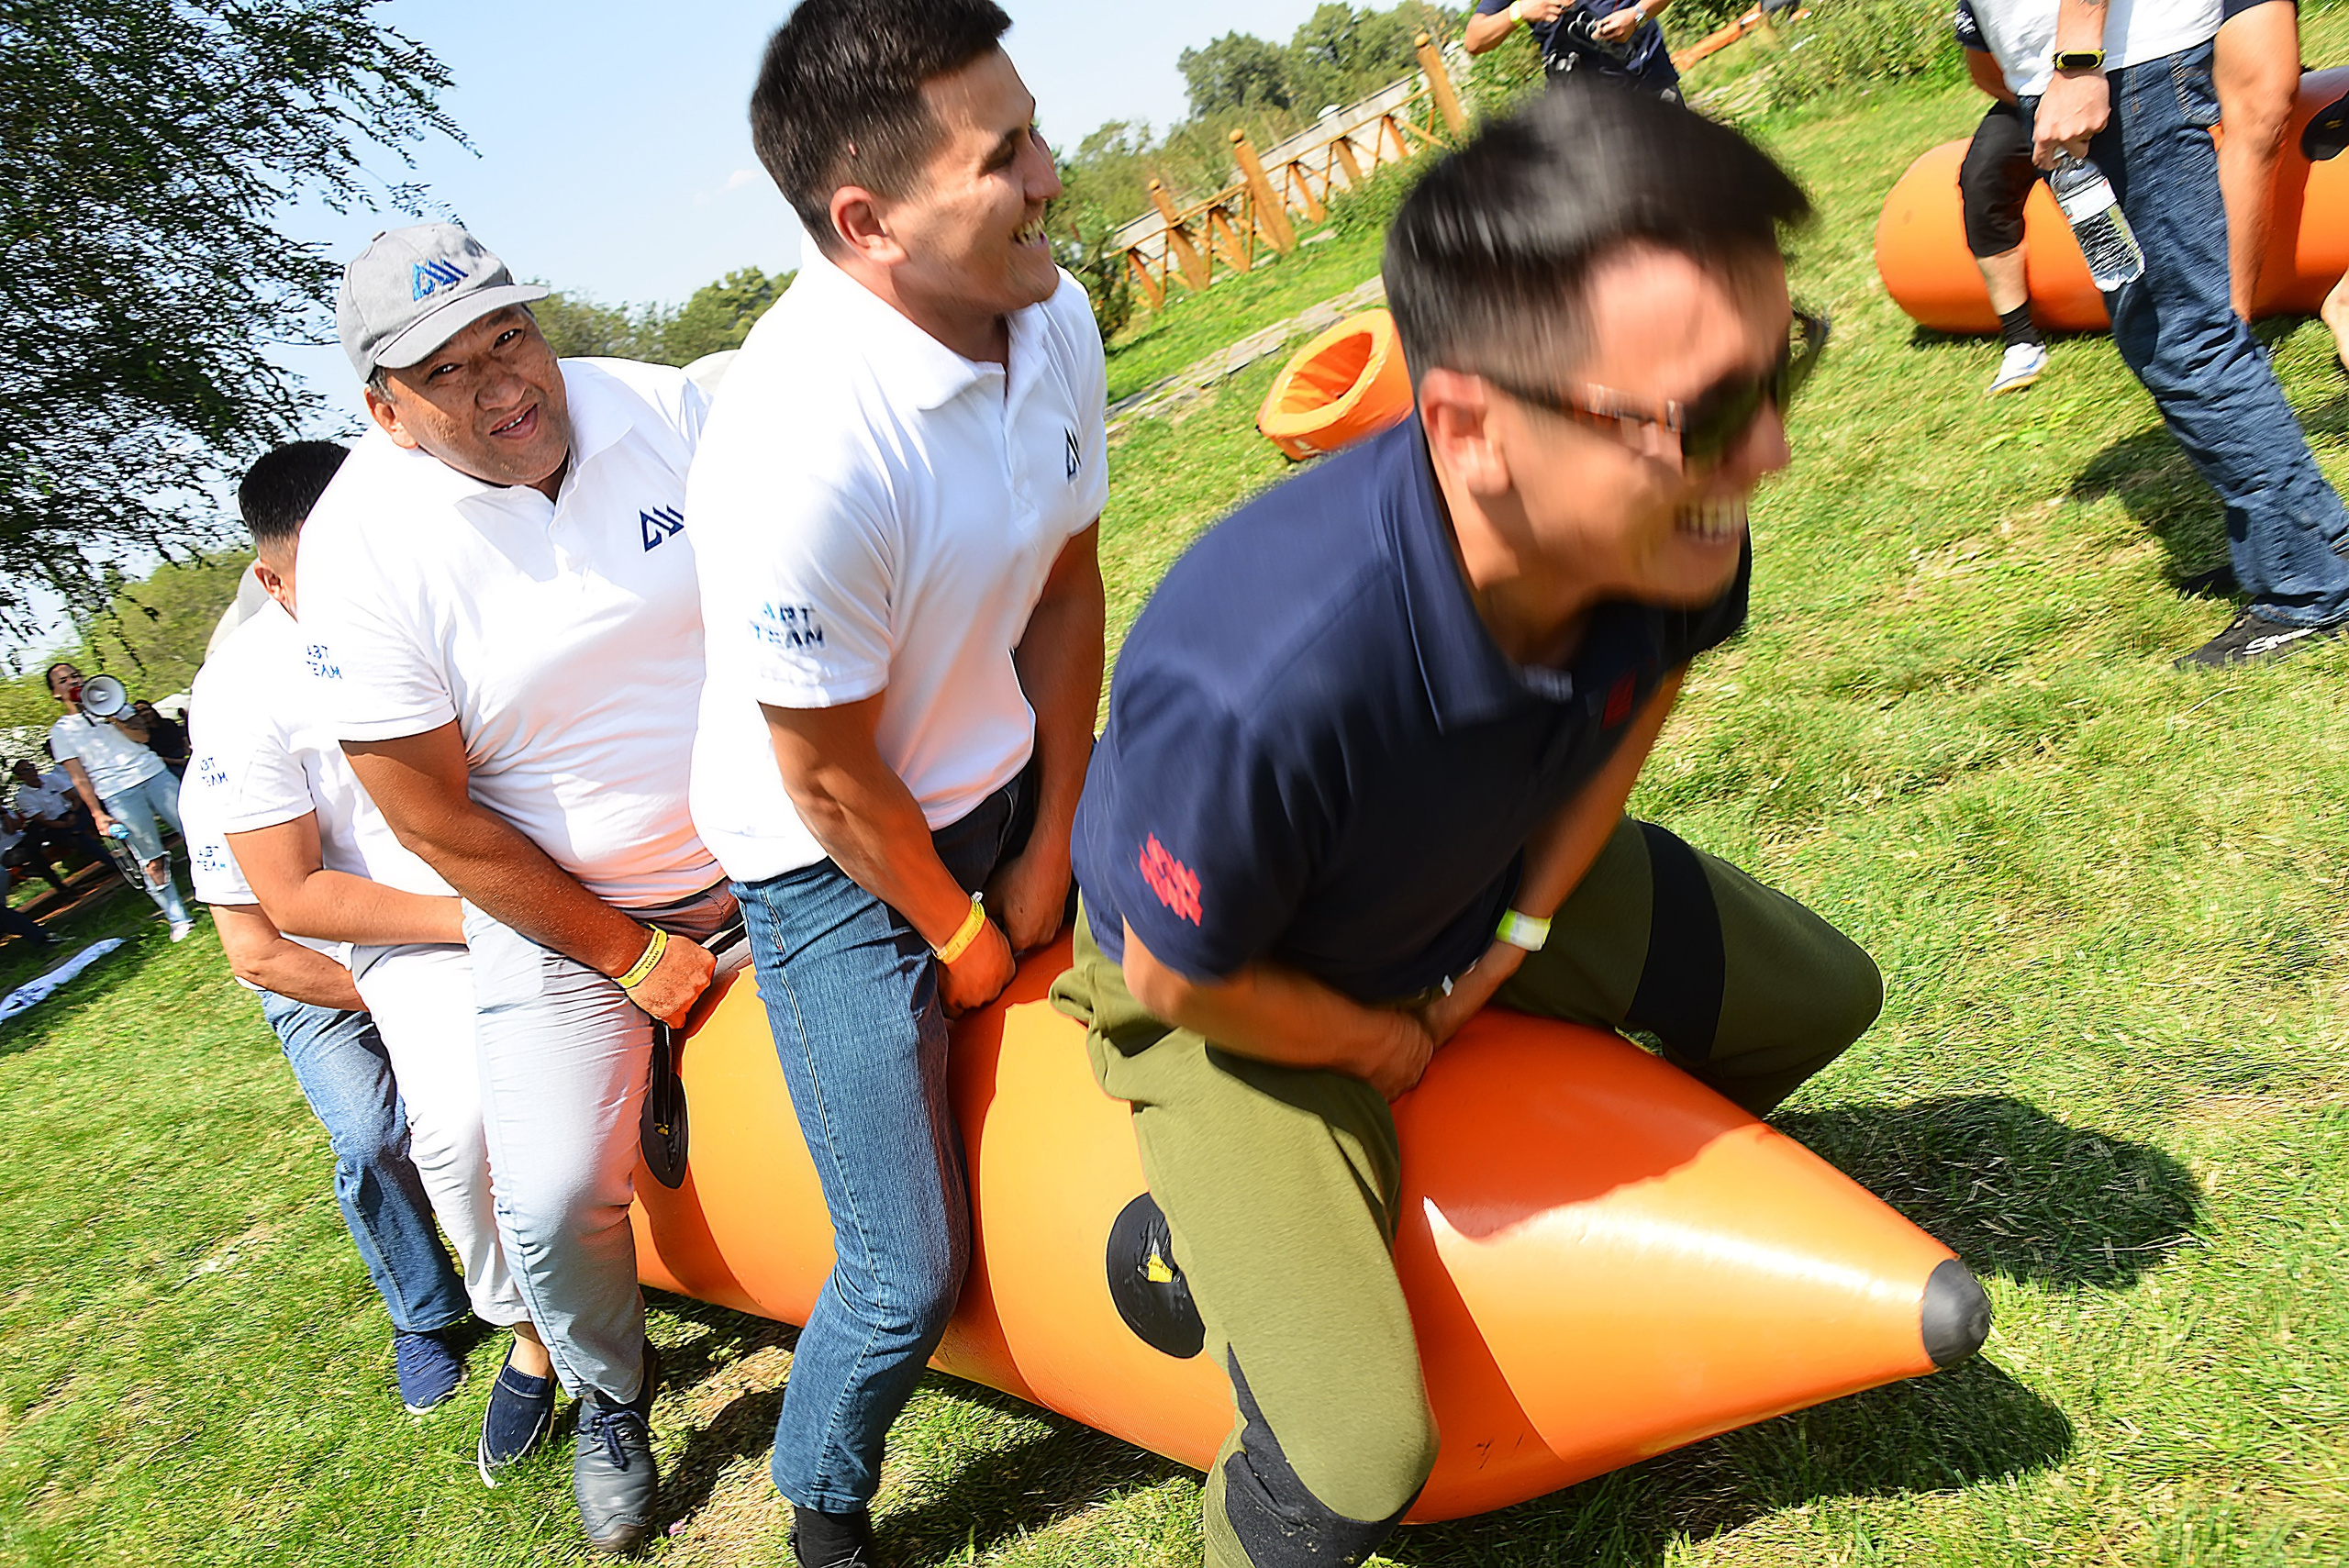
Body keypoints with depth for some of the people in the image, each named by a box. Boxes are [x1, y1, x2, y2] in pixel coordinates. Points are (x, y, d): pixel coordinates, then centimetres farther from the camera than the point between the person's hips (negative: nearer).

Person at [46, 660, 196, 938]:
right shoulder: (60, 732, 8)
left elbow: (141, 735, 3)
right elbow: (78, 777, 2)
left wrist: (116, 722, -16)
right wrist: (97, 813, -6)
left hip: (153, 773, 2)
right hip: (118, 795, -2)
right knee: (151, 861, -2)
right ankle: (178, 921, 5)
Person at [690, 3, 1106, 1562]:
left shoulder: (1052, 313, -12)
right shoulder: (799, 446, -34)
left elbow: (1066, 585, -1)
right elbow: (831, 776, -22)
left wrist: (1050, 850, 0)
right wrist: (961, 936, -7)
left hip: (1004, 777, 7)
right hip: (837, 866, -7)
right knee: (910, 1279, -3)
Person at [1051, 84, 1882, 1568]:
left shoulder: (1672, 526, -26)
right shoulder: (1252, 687, -47)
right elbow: (1180, 977, -27)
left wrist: (1521, 934, -2)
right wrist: (1387, 1043, -9)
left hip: (1477, 883, 6)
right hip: (1228, 984, -6)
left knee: (1818, 996, 15)